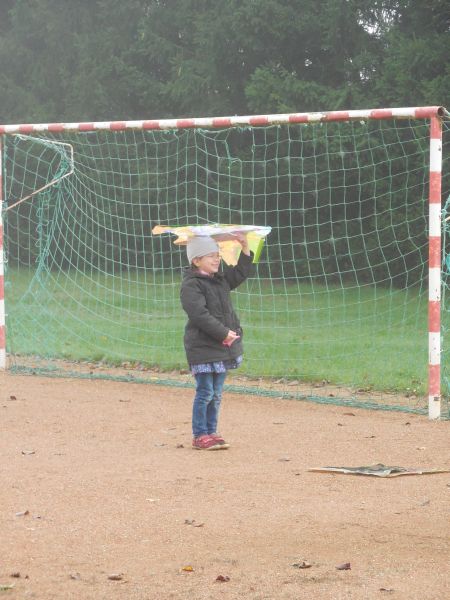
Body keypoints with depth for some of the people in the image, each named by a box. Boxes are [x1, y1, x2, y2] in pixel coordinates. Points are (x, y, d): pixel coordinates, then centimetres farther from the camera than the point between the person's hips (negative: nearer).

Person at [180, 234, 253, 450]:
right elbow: (200, 315, -21)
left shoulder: (221, 279, 13)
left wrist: (245, 247, 12)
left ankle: (211, 432, 19)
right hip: (202, 348, -8)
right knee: (205, 392, -6)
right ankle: (200, 435, 0)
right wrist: (224, 333, -20)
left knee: (216, 393, 12)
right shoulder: (191, 285, -14)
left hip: (223, 347, 8)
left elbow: (240, 272, 26)